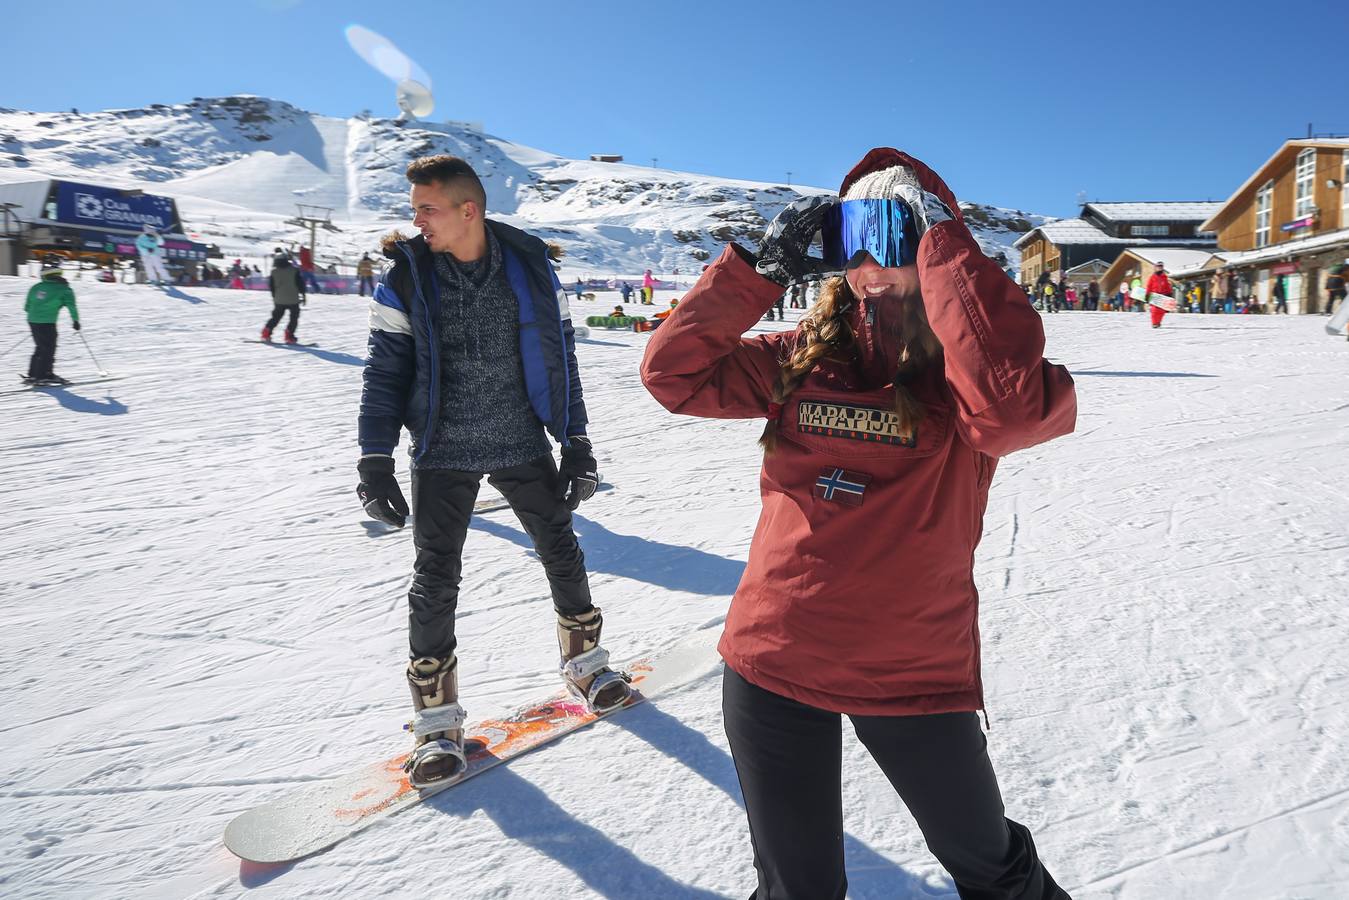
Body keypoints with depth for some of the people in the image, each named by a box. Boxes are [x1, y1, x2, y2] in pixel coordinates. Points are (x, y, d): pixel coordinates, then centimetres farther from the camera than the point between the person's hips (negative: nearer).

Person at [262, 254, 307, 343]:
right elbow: (300, 283, -4)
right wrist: (302, 295, 4)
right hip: (293, 300, -2)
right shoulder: (294, 270, -5)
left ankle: (266, 333, 8)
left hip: (279, 300, 2)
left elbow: (271, 286, 7)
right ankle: (289, 336, -2)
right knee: (294, 318, 9)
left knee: (275, 317, 16)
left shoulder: (274, 272, 1)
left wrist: (274, 297, 19)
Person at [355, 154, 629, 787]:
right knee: (435, 580, 1)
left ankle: (584, 664, 34)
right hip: (442, 452, -1)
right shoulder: (405, 277, -6)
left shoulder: (530, 266, -4)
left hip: (523, 444, 1)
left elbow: (560, 358, 2)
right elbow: (385, 372, -2)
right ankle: (437, 719, 17)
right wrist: (374, 461, -7)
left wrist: (575, 442, 1)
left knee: (562, 555, 10)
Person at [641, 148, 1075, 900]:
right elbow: (675, 373, -4)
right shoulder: (802, 359, 0)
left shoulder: (960, 376, -12)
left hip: (915, 674, -2)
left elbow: (1012, 400, -35)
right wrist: (761, 270, -10)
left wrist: (944, 238, -27)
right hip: (772, 662, 2)